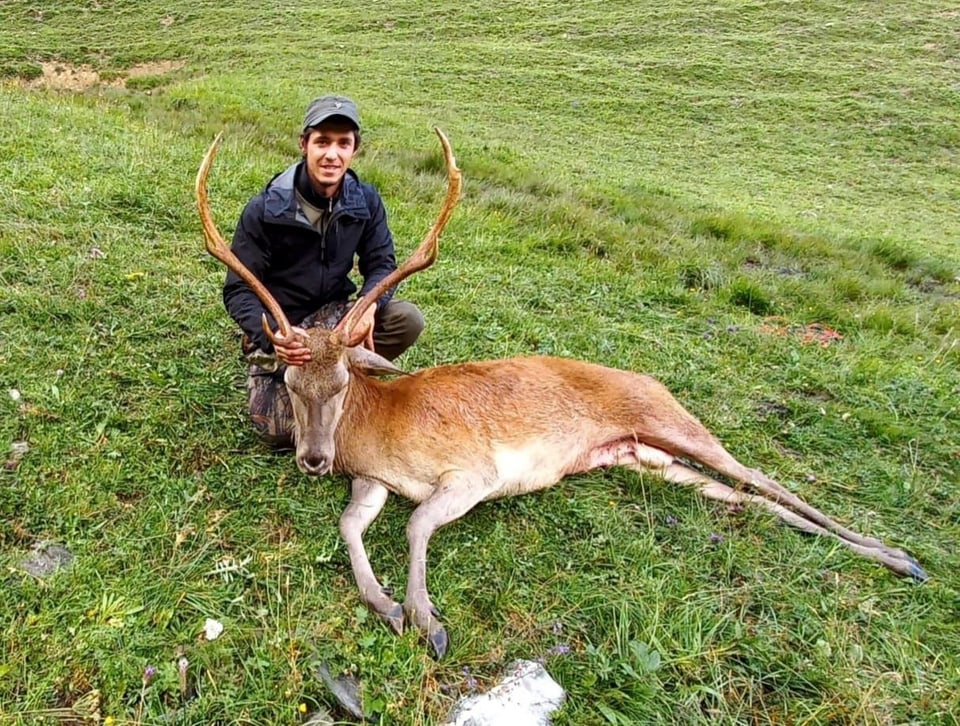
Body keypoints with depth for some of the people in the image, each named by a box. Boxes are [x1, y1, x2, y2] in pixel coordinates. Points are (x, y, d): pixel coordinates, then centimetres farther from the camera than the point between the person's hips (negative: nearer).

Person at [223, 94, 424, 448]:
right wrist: (272, 337, -37)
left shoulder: (365, 201, -8)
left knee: (407, 319, -24)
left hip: (334, 315, 3)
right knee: (279, 431, -20)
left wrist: (370, 304, -29)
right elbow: (238, 290, -17)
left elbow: (381, 263, -4)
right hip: (278, 328, -3)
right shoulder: (265, 210, -18)